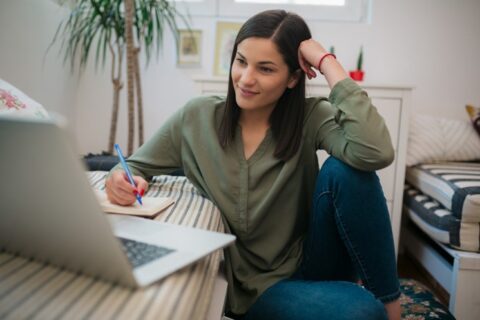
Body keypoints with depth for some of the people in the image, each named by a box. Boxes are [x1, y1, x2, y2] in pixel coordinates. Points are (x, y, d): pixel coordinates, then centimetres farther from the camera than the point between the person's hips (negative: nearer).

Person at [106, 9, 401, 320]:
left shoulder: (311, 118, -10)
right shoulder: (197, 117, -6)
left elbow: (377, 153, -30)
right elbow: (135, 167, 4)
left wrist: (327, 62, -23)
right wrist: (121, 179, -21)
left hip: (309, 268, 2)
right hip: (253, 285, -1)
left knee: (345, 170, -28)